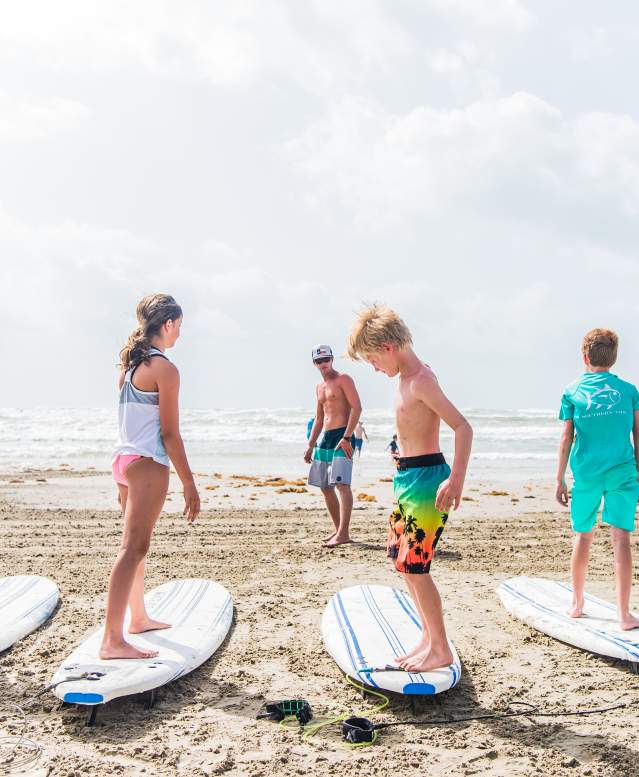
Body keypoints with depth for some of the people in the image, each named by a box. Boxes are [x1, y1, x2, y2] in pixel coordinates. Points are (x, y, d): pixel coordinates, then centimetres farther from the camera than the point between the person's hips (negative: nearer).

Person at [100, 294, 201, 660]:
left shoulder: (131, 364, 13)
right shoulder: (165, 369, -12)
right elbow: (169, 433, -14)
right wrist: (190, 484, -10)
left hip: (124, 458, 9)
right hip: (148, 463, -9)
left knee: (136, 544, 20)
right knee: (134, 547, -10)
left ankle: (139, 617, 34)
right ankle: (113, 640, -12)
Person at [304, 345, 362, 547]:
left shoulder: (343, 379, -4)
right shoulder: (319, 387, 20)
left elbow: (356, 407, -13)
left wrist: (346, 437, -20)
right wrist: (310, 445, 19)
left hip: (342, 435, -9)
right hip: (324, 438, 9)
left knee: (341, 483, -16)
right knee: (325, 486, 9)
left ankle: (343, 533, -19)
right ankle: (339, 530, 18)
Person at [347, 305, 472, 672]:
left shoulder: (421, 381, -18)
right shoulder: (409, 377, 11)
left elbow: (463, 426, -24)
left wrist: (457, 478, -32)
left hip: (426, 477, -10)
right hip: (408, 476, 10)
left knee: (414, 564, -7)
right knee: (402, 558, 15)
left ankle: (441, 650, 6)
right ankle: (429, 637, 26)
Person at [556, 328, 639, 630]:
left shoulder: (573, 391, 4)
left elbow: (566, 439, 2)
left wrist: (560, 480, 6)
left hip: (586, 473, 0)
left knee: (583, 536, 12)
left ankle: (577, 604, 24)